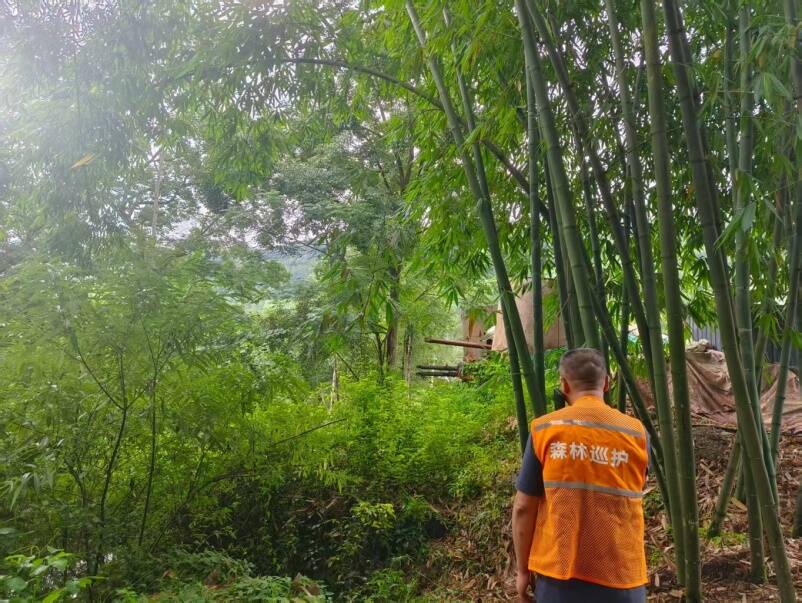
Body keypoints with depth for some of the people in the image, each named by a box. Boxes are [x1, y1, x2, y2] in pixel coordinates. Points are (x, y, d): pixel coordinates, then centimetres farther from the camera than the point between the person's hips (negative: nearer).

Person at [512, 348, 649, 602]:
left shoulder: (544, 429, -7)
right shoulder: (636, 433, -4)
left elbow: (524, 507, -5)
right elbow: (631, 498, 10)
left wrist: (523, 569, 5)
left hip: (559, 570, -1)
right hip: (620, 573, 1)